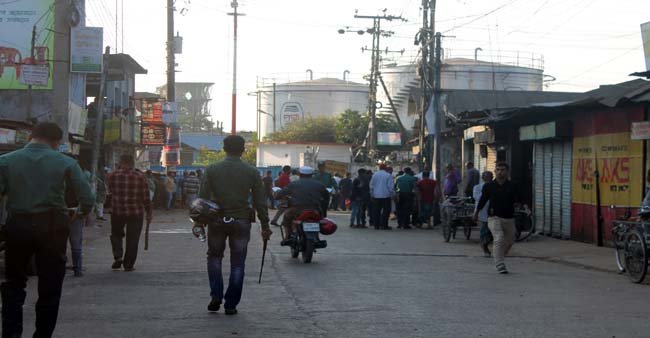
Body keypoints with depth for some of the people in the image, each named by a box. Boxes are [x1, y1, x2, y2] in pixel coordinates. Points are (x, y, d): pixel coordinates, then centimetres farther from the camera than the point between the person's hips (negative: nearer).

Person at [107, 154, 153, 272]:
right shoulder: (139, 177, -8)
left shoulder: (112, 176, -5)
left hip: (117, 211, 1)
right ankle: (128, 264, 11)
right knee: (132, 239, 8)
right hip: (136, 213, -1)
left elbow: (110, 191, 11)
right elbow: (145, 197, -5)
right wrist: (149, 212, 5)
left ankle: (118, 256, 3)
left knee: (116, 235, 21)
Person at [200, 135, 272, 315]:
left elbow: (203, 197, -3)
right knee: (237, 263, 7)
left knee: (214, 257, 19)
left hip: (217, 221, 0)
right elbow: (260, 201, 0)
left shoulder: (212, 170, -1)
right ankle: (231, 304, 8)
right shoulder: (252, 172, 0)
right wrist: (265, 226, 6)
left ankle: (216, 295, 5)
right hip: (241, 221, 0)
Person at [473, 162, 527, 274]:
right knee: (499, 239, -19)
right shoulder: (489, 186, 2)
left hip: (509, 218, 3)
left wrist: (524, 206, -20)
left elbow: (518, 200, 1)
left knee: (509, 241, 12)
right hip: (494, 217, -3)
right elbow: (483, 200, 15)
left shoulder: (512, 186, 3)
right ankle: (500, 266, -16)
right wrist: (476, 213, 22)